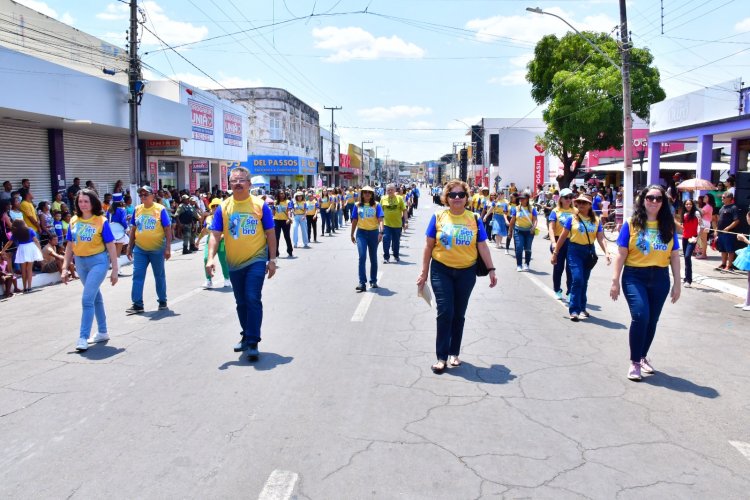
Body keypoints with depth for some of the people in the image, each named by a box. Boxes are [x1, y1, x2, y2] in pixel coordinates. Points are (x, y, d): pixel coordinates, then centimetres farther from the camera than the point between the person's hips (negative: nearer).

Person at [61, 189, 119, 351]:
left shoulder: (101, 221, -8)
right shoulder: (73, 221, 5)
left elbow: (110, 246, -7)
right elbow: (70, 246, 11)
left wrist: (114, 270, -9)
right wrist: (65, 267, 7)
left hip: (98, 261, -5)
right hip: (80, 262, 5)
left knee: (87, 299, -12)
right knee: (96, 297, 17)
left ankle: (83, 338, -6)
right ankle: (102, 332, 28)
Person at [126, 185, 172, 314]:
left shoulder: (160, 209, -6)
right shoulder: (137, 209, 6)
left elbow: (168, 230, -7)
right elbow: (133, 229, 13)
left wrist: (168, 248, -12)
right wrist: (130, 247, 11)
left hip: (157, 249, -3)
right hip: (140, 249, 4)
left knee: (159, 276, 9)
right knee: (137, 276, -2)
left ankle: (162, 301, 23)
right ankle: (137, 304, 3)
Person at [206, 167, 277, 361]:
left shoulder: (260, 205, -5)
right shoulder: (223, 207, -1)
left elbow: (270, 234, -2)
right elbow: (215, 235, -3)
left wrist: (272, 260, -5)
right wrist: (211, 257, -17)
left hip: (256, 260, -3)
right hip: (234, 263, 3)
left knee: (253, 299, -12)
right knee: (241, 302, 15)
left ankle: (253, 342, -5)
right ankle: (246, 336, 33)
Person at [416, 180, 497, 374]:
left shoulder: (474, 219, 1)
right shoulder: (438, 217, -2)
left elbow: (482, 246, 5)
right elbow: (429, 246, 1)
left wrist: (491, 269, -1)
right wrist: (424, 272, 0)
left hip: (466, 272, 2)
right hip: (441, 270, -2)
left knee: (459, 314, 11)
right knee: (445, 312, -8)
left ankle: (454, 353, 26)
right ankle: (441, 357, 2)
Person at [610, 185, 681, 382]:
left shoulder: (668, 226, 6)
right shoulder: (631, 224, -2)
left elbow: (675, 256, 8)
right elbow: (621, 254, -3)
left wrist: (677, 284, 6)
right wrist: (615, 281, -6)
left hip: (660, 279, 3)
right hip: (635, 277, -3)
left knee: (652, 321, 11)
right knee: (640, 316, -16)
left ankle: (643, 356, 32)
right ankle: (634, 362, -3)